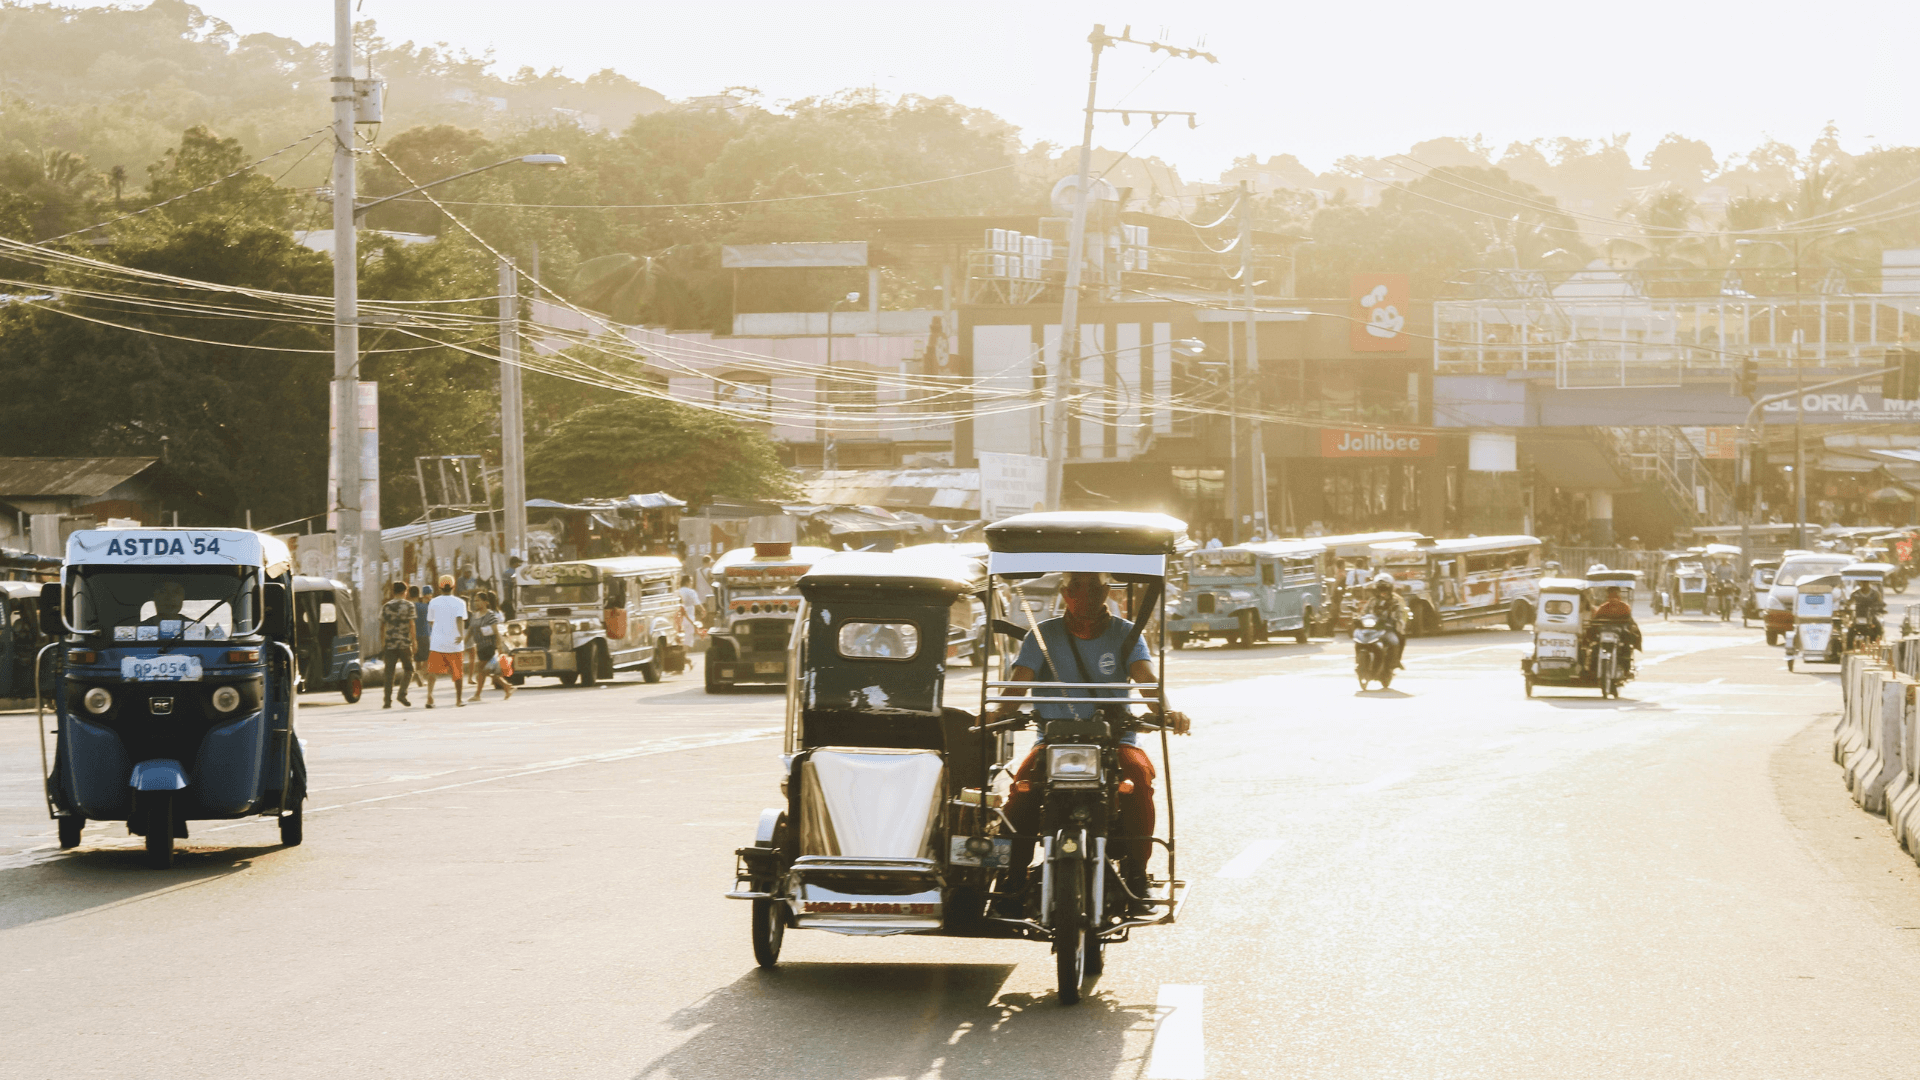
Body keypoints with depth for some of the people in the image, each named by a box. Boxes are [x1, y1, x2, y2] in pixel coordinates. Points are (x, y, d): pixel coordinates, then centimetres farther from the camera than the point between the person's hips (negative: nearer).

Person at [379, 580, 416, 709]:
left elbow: (382, 626, 10)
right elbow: (411, 624, -6)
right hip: (404, 643, -3)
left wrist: (382, 643, 17)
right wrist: (414, 641, -1)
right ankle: (402, 694, -7)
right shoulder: (408, 606, -2)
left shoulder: (386, 606, 8)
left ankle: (387, 700, -2)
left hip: (390, 644, 3)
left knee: (389, 673, 3)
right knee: (409, 669, 10)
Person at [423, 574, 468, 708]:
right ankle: (459, 700, 20)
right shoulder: (459, 603, -1)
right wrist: (462, 635, -30)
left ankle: (429, 696, -21)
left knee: (432, 671, -1)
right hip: (454, 643, -1)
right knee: (457, 673, 11)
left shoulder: (433, 602, 6)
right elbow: (460, 619, -19)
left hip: (436, 642, 1)